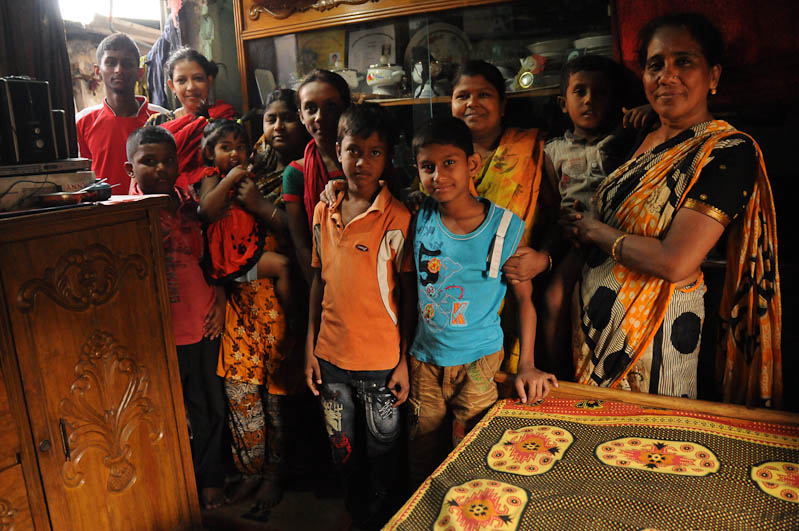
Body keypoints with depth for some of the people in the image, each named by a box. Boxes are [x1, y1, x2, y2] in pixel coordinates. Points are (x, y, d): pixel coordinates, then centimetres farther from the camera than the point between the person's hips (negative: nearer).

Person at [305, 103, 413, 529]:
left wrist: (405, 362, -8)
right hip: (331, 357, 4)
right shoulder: (324, 212, 2)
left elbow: (408, 294, -8)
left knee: (382, 453, 13)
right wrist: (310, 348, 8)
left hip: (381, 361, -4)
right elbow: (318, 281, 8)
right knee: (342, 450, 20)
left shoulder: (399, 219, -11)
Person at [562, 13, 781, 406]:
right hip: (596, 316, 7)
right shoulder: (644, 140, 7)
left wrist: (595, 230, -14)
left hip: (653, 327, -7)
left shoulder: (728, 150, -16)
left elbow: (674, 262, -26)